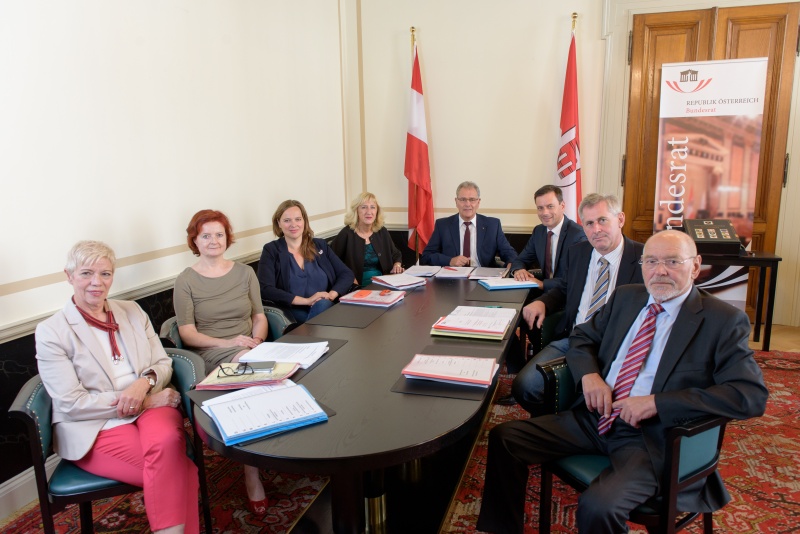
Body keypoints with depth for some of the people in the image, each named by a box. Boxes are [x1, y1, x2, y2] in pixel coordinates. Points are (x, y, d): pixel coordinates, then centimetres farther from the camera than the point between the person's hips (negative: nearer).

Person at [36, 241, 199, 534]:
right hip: (95, 429, -3)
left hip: (151, 406, 4)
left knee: (167, 442, -32)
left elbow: (163, 363, 11)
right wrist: (142, 401, -15)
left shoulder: (132, 311, 11)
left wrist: (145, 382, -14)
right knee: (177, 469, -28)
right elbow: (72, 404, -9)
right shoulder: (51, 332, -3)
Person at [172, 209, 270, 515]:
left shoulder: (244, 273, 15)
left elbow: (259, 316, 13)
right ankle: (253, 471, -21)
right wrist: (227, 343, -17)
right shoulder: (186, 281, 5)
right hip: (211, 355, -3)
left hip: (250, 349, 3)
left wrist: (256, 341, -9)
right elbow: (187, 332, -2)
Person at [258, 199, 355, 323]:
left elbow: (347, 274, 11)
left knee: (322, 304, -33)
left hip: (327, 309, 2)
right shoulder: (271, 250, 4)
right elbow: (265, 290, -10)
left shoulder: (320, 245, 15)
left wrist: (331, 295, -11)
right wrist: (306, 300, -19)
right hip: (295, 314, -2)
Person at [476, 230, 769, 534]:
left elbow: (752, 395, -15)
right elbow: (582, 337, 20)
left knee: (598, 507, -32)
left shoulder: (723, 321, -6)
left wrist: (657, 403, -22)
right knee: (504, 438, -6)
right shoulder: (625, 297, 11)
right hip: (595, 418, 6)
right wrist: (589, 374, -4)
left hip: (654, 436, -6)